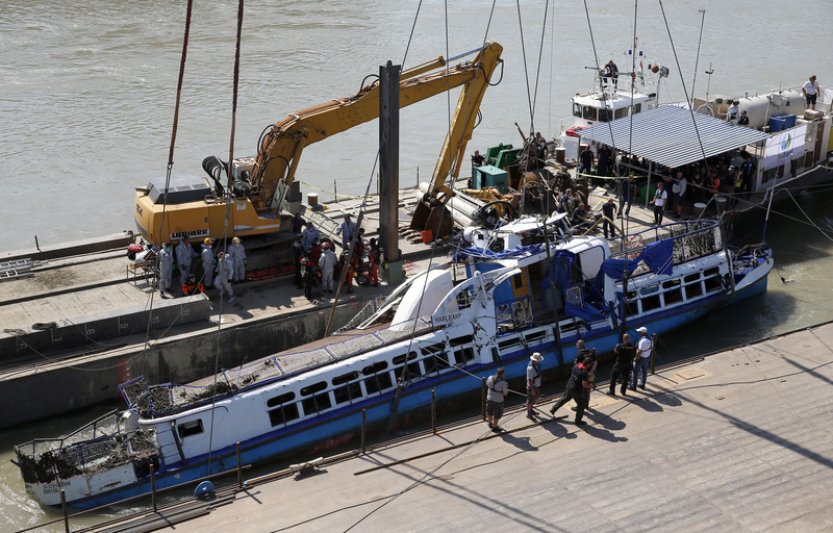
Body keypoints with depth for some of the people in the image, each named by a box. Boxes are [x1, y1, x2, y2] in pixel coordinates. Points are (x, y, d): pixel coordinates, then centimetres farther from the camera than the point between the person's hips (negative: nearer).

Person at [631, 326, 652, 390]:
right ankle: (643, 385, 29)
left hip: (640, 358, -8)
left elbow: (639, 351, -27)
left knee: (635, 372, 4)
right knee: (644, 371, 18)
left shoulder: (642, 341, -29)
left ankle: (633, 386, 10)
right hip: (647, 357, 8)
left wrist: (636, 357, -15)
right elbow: (652, 348, 12)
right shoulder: (649, 339, 0)